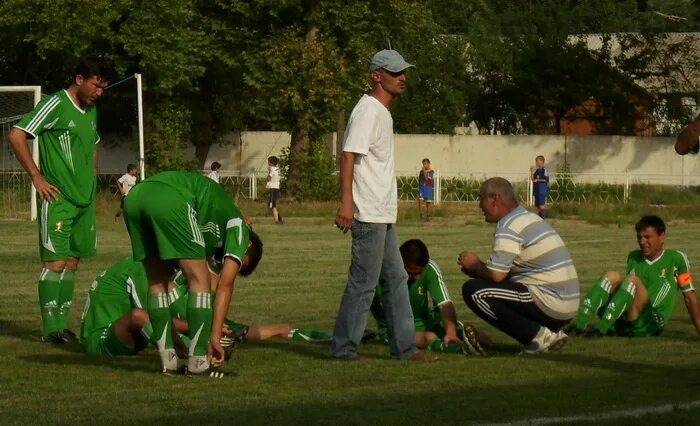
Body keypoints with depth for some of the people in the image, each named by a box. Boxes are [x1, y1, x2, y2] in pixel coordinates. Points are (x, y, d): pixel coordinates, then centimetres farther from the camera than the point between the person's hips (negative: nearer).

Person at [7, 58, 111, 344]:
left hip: (84, 200, 8)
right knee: (55, 261, -9)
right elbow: (16, 136, -15)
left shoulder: (91, 111, 14)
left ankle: (62, 324, 13)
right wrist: (37, 177, -16)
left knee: (72, 261, 8)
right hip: (57, 199, -8)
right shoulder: (56, 105, -11)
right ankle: (52, 329, -9)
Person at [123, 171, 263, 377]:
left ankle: (169, 361, 18)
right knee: (200, 279, 3)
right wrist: (215, 337, 11)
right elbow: (225, 285, 11)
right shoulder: (238, 226, 20)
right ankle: (198, 364, 3)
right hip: (170, 199, -8)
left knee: (157, 281, 19)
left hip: (134, 197, 8)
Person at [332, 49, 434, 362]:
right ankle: (343, 349, -1)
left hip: (384, 215, 10)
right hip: (369, 215, -10)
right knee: (363, 283, -7)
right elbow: (348, 155, -22)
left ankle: (404, 347, 16)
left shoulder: (382, 112, 16)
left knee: (396, 279, 12)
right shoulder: (368, 111, -14)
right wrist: (346, 203, -31)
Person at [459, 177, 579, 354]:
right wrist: (476, 267, 12)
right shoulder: (529, 218, 18)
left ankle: (537, 335, -8)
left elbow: (496, 275, -17)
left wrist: (474, 266, 3)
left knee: (474, 291, -12)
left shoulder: (508, 226, -12)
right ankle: (551, 333, 12)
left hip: (548, 304, -10)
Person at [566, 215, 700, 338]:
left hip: (648, 326, -5)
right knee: (612, 276, -16)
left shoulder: (676, 259, 4)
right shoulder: (634, 257, 18)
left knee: (632, 280, -25)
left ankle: (602, 329, -40)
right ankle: (579, 325, -35)